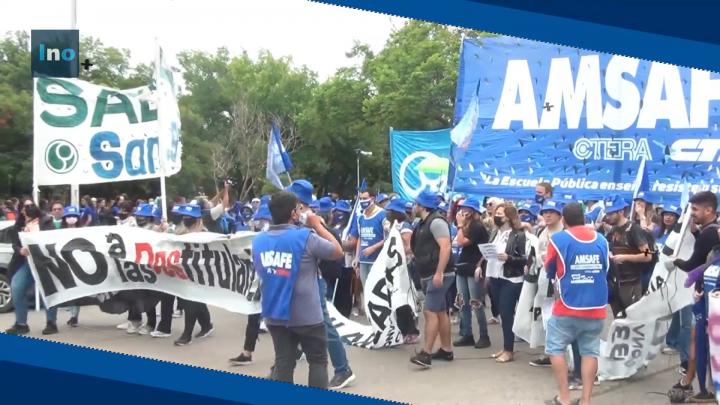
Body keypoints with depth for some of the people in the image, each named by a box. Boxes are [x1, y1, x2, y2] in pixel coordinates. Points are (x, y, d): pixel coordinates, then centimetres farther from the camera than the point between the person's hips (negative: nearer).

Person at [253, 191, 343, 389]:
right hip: (306, 315, -5)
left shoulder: (258, 241, 1)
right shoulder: (306, 236, -16)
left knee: (283, 363, 11)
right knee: (318, 361, 11)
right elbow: (338, 252, -4)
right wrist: (318, 225, 3)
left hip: (274, 315, 5)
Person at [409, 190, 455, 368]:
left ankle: (426, 353, -15)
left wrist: (439, 273, -28)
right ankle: (446, 350, 19)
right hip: (430, 275, 10)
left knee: (430, 312, -13)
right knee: (440, 312, 12)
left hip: (439, 275, -10)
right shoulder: (424, 223, 16)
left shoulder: (436, 221, -15)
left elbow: (446, 247, -23)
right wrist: (424, 276, 19)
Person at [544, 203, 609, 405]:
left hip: (567, 306, -3)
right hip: (596, 307, 4)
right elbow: (606, 270, 16)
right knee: (590, 352, 8)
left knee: (555, 348, 8)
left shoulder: (558, 239, -7)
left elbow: (549, 271, 6)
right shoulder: (601, 239, 3)